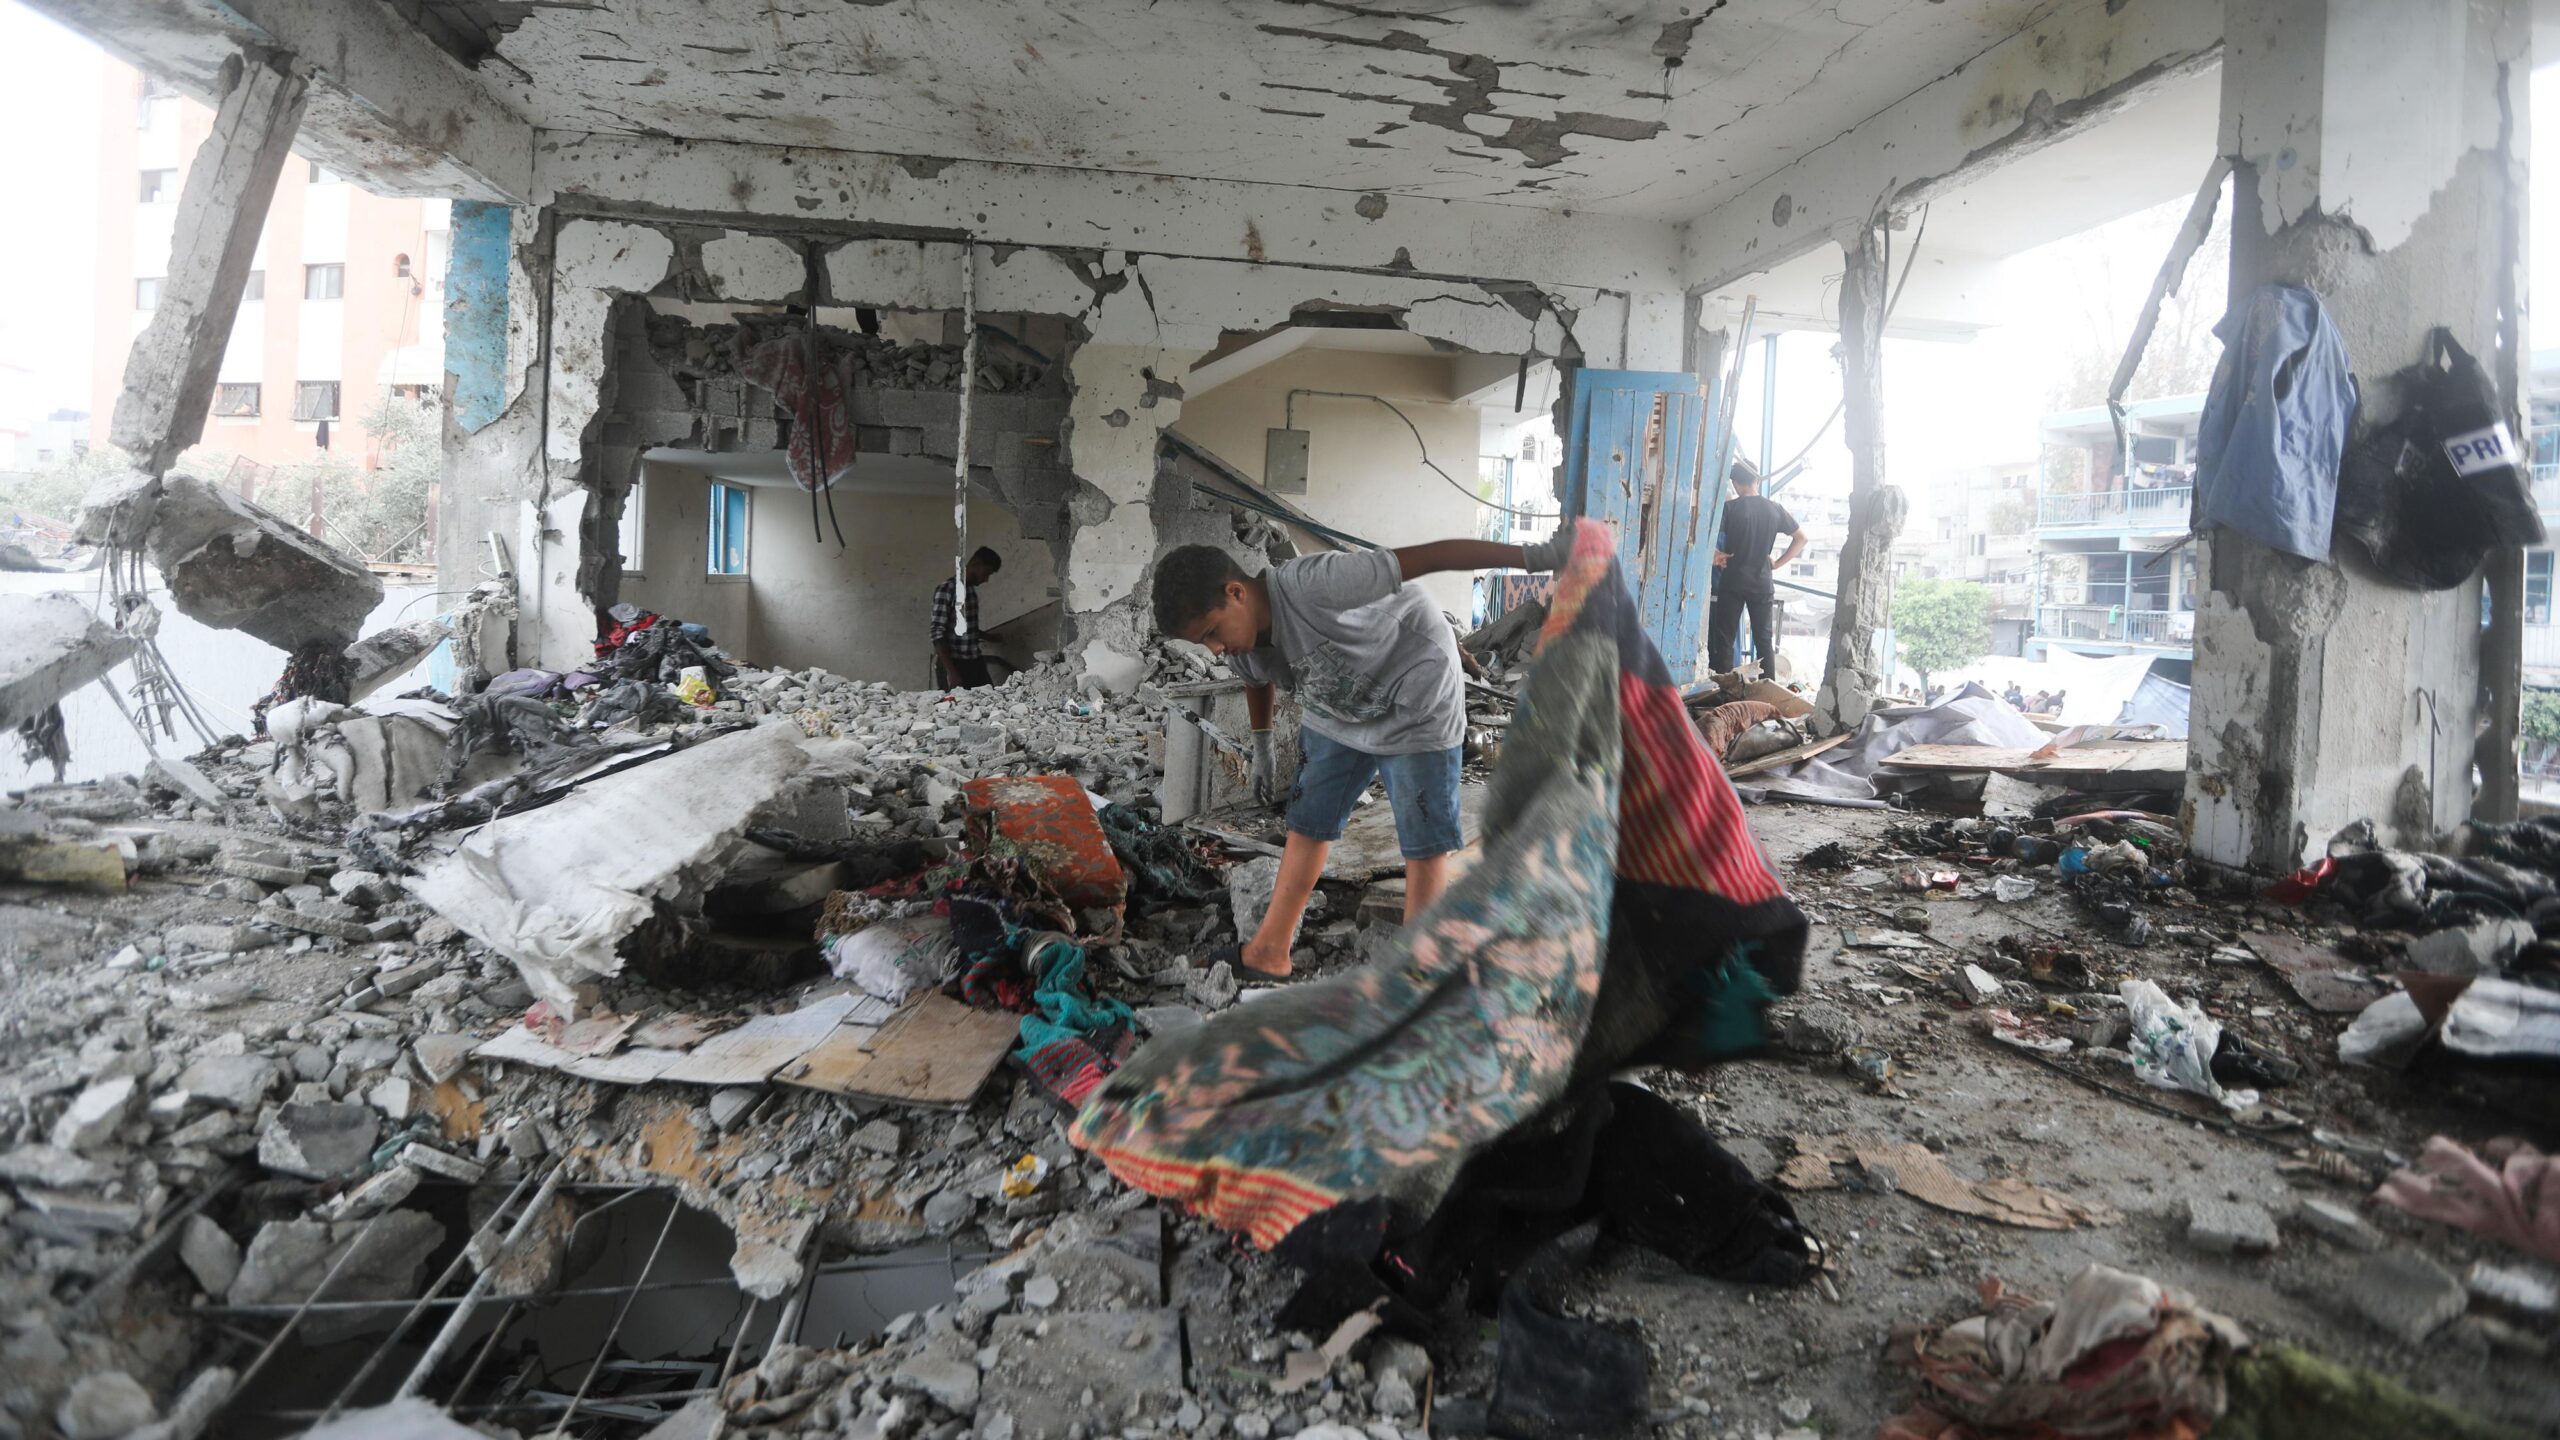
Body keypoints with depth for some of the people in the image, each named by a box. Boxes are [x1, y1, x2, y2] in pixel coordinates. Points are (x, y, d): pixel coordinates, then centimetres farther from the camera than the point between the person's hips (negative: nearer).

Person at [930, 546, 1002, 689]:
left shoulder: (971, 590, 13)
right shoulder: (946, 590, -10)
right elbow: (938, 635, -16)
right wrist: (952, 673, -20)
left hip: (975, 664, 7)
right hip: (953, 664, -7)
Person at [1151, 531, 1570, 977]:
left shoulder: (1313, 584, -38)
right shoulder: (1241, 650, -12)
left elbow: (1427, 557, -37)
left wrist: (1535, 555, -37)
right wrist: (1261, 750, 24)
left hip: (1417, 706, -7)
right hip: (1336, 715, 7)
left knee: (1425, 844, -2)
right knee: (1307, 826, 11)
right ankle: (1269, 951, 23)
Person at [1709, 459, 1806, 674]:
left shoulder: (1730, 508, -7)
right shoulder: (1775, 509, 3)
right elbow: (1801, 539, 10)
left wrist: (1714, 554, -1)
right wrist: (1777, 564, 9)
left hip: (1733, 581, -3)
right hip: (1762, 582, 3)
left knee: (1724, 638, 3)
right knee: (1764, 638, 9)